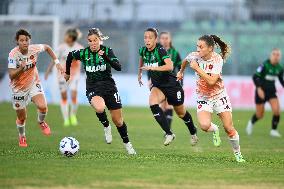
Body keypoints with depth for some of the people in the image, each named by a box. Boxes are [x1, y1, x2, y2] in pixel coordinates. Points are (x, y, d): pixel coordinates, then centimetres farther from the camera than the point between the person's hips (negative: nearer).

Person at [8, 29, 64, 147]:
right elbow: (11, 76, -28)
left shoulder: (34, 49, -17)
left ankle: (41, 122, 14)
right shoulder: (13, 54, -26)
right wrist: (21, 68, -45)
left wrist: (57, 62, 2)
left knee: (42, 107, -22)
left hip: (34, 84, 2)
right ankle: (22, 137, 41)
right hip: (19, 88, -2)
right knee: (22, 118, 9)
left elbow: (47, 48, 7)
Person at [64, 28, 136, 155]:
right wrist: (67, 73, 23)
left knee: (118, 120, 4)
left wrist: (105, 57, -35)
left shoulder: (107, 51, -9)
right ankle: (106, 127, -3)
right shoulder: (83, 53, -6)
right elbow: (70, 56, 15)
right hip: (93, 88, -1)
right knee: (99, 108, -35)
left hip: (109, 87, 1)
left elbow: (118, 67, -22)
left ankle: (127, 144, 29)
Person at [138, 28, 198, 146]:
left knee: (181, 113, 12)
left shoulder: (160, 50, -24)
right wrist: (139, 73, 28)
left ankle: (193, 133, 42)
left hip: (171, 84, -5)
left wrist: (152, 68, -43)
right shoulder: (143, 50, -5)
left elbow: (170, 66, -39)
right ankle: (169, 134, -22)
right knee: (152, 104, -27)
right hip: (157, 85, 5)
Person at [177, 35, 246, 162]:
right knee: (204, 125, -24)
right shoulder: (194, 56, -11)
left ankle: (237, 154, 20)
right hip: (203, 97, 2)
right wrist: (181, 71, 32)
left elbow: (211, 81, -30)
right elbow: (185, 60, 16)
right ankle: (214, 130, 13)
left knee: (229, 128, -3)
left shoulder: (217, 59, -20)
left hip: (219, 95, -2)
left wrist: (197, 68, -28)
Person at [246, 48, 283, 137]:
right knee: (260, 115, 4)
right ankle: (251, 122, 40)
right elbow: (255, 77, -19)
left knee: (277, 110, -18)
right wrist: (259, 89, -28)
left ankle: (274, 130, 0)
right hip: (261, 91, -4)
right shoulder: (265, 65, -17)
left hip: (271, 92, 4)